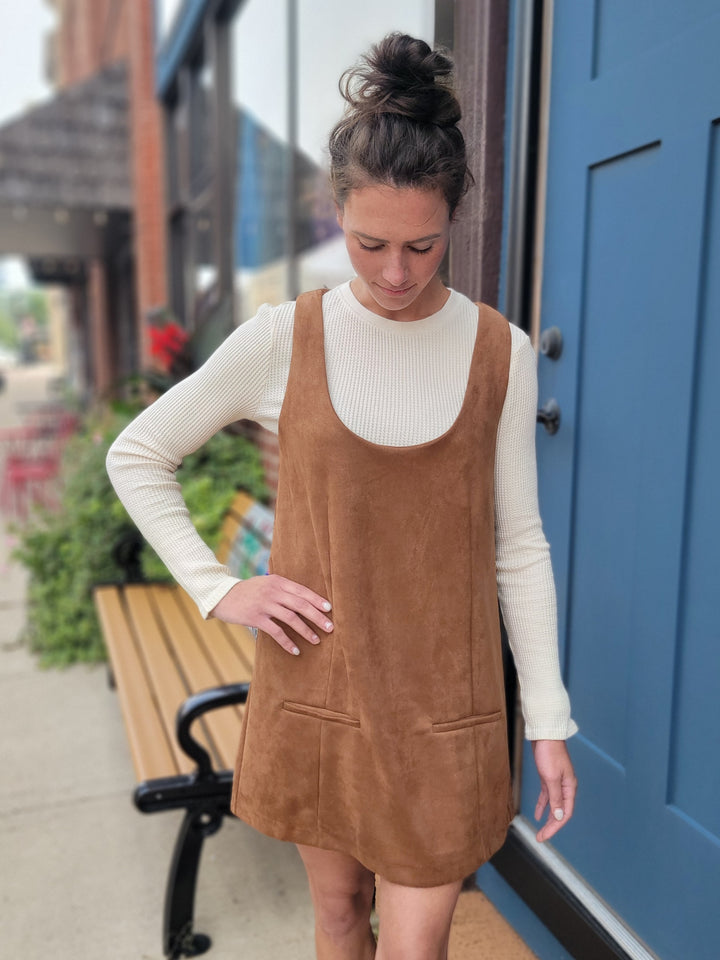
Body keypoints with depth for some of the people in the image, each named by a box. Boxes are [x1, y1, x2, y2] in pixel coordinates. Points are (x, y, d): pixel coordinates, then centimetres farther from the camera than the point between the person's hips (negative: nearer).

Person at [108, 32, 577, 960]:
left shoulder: (500, 352, -4)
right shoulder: (282, 340, -7)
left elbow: (518, 545, -1)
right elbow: (136, 455, 3)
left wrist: (548, 721, 0)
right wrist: (216, 588, -6)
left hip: (442, 701, 0)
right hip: (315, 685, 1)